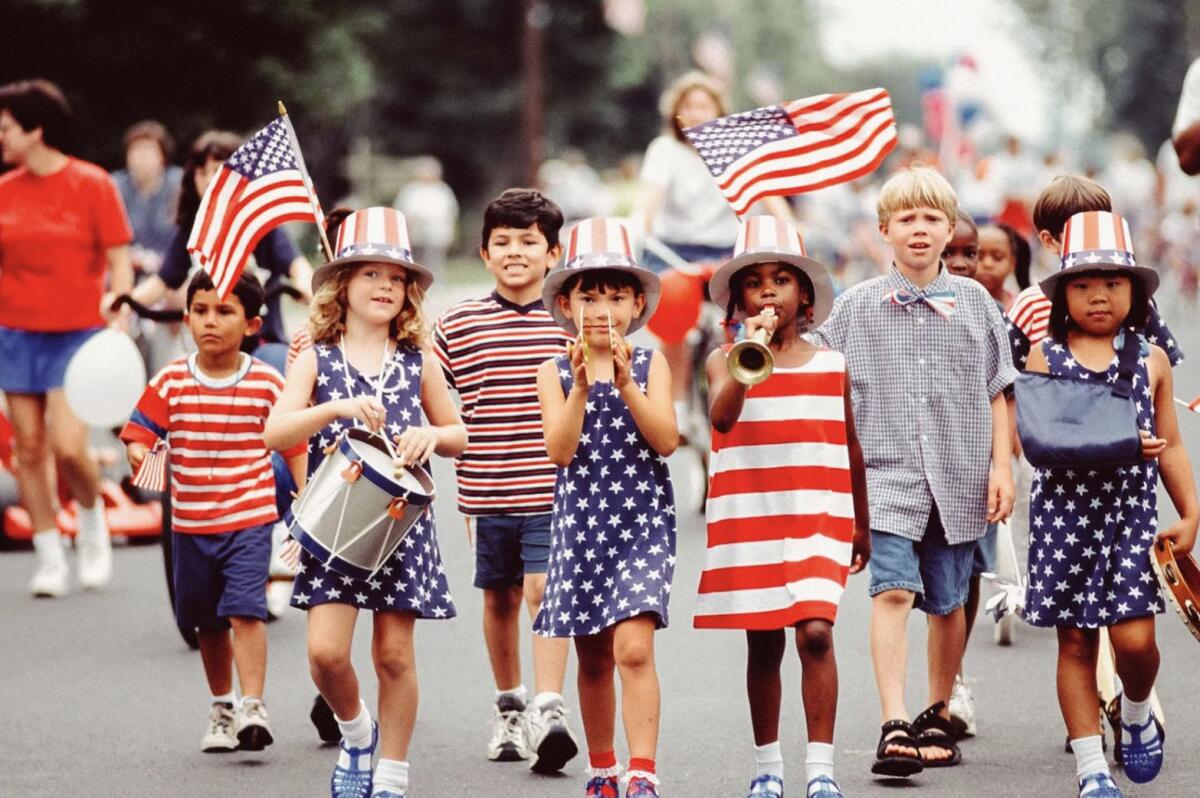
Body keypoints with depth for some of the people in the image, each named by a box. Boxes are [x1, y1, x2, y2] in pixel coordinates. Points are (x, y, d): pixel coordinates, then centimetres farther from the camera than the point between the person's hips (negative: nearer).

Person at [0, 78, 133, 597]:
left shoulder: (92, 185, -5)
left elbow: (119, 261, -4)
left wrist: (117, 322, -16)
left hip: (77, 335, -4)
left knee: (68, 446, -14)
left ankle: (92, 516, 16)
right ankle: (49, 558, 12)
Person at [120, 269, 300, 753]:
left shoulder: (268, 384, -5)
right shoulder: (170, 383, -2)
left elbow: (294, 445, 3)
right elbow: (139, 434, -3)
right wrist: (141, 457, -26)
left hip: (249, 518, -3)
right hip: (190, 522, 3)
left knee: (245, 610, -17)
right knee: (208, 622, 14)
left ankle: (253, 708, -18)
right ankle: (221, 708, 30)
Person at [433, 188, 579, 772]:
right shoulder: (456, 325, 2)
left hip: (554, 489, -2)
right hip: (486, 493, 2)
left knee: (543, 590, -13)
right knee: (500, 597, 14)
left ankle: (548, 712, -19)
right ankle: (508, 707, 31)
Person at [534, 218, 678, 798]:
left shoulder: (650, 365, 1)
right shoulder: (555, 373, 3)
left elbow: (666, 440, -11)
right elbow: (560, 450, -9)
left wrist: (625, 382, -18)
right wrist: (582, 386, -20)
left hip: (642, 521, -2)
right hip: (580, 524, 2)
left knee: (633, 647, -17)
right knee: (593, 661, 11)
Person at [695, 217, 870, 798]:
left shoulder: (831, 366, 7)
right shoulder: (726, 360, 2)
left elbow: (851, 450, 16)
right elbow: (722, 416, -19)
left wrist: (862, 526, 21)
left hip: (818, 520, 0)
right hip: (748, 523, 0)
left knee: (814, 631, -15)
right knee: (763, 646, 7)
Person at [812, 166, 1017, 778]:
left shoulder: (975, 302, 6)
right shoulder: (856, 307, 3)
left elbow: (996, 392, 9)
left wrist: (1001, 467, 4)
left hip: (958, 477, 2)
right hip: (886, 474, -2)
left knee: (947, 603, 10)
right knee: (892, 591, -16)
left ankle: (937, 717, 27)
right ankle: (895, 727, -21)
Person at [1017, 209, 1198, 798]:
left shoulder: (1151, 360, 6)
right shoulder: (1044, 358, 1)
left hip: (1132, 511, 0)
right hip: (1064, 511, 0)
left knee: (1134, 638, -11)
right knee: (1075, 643, 4)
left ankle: (1136, 714, 22)